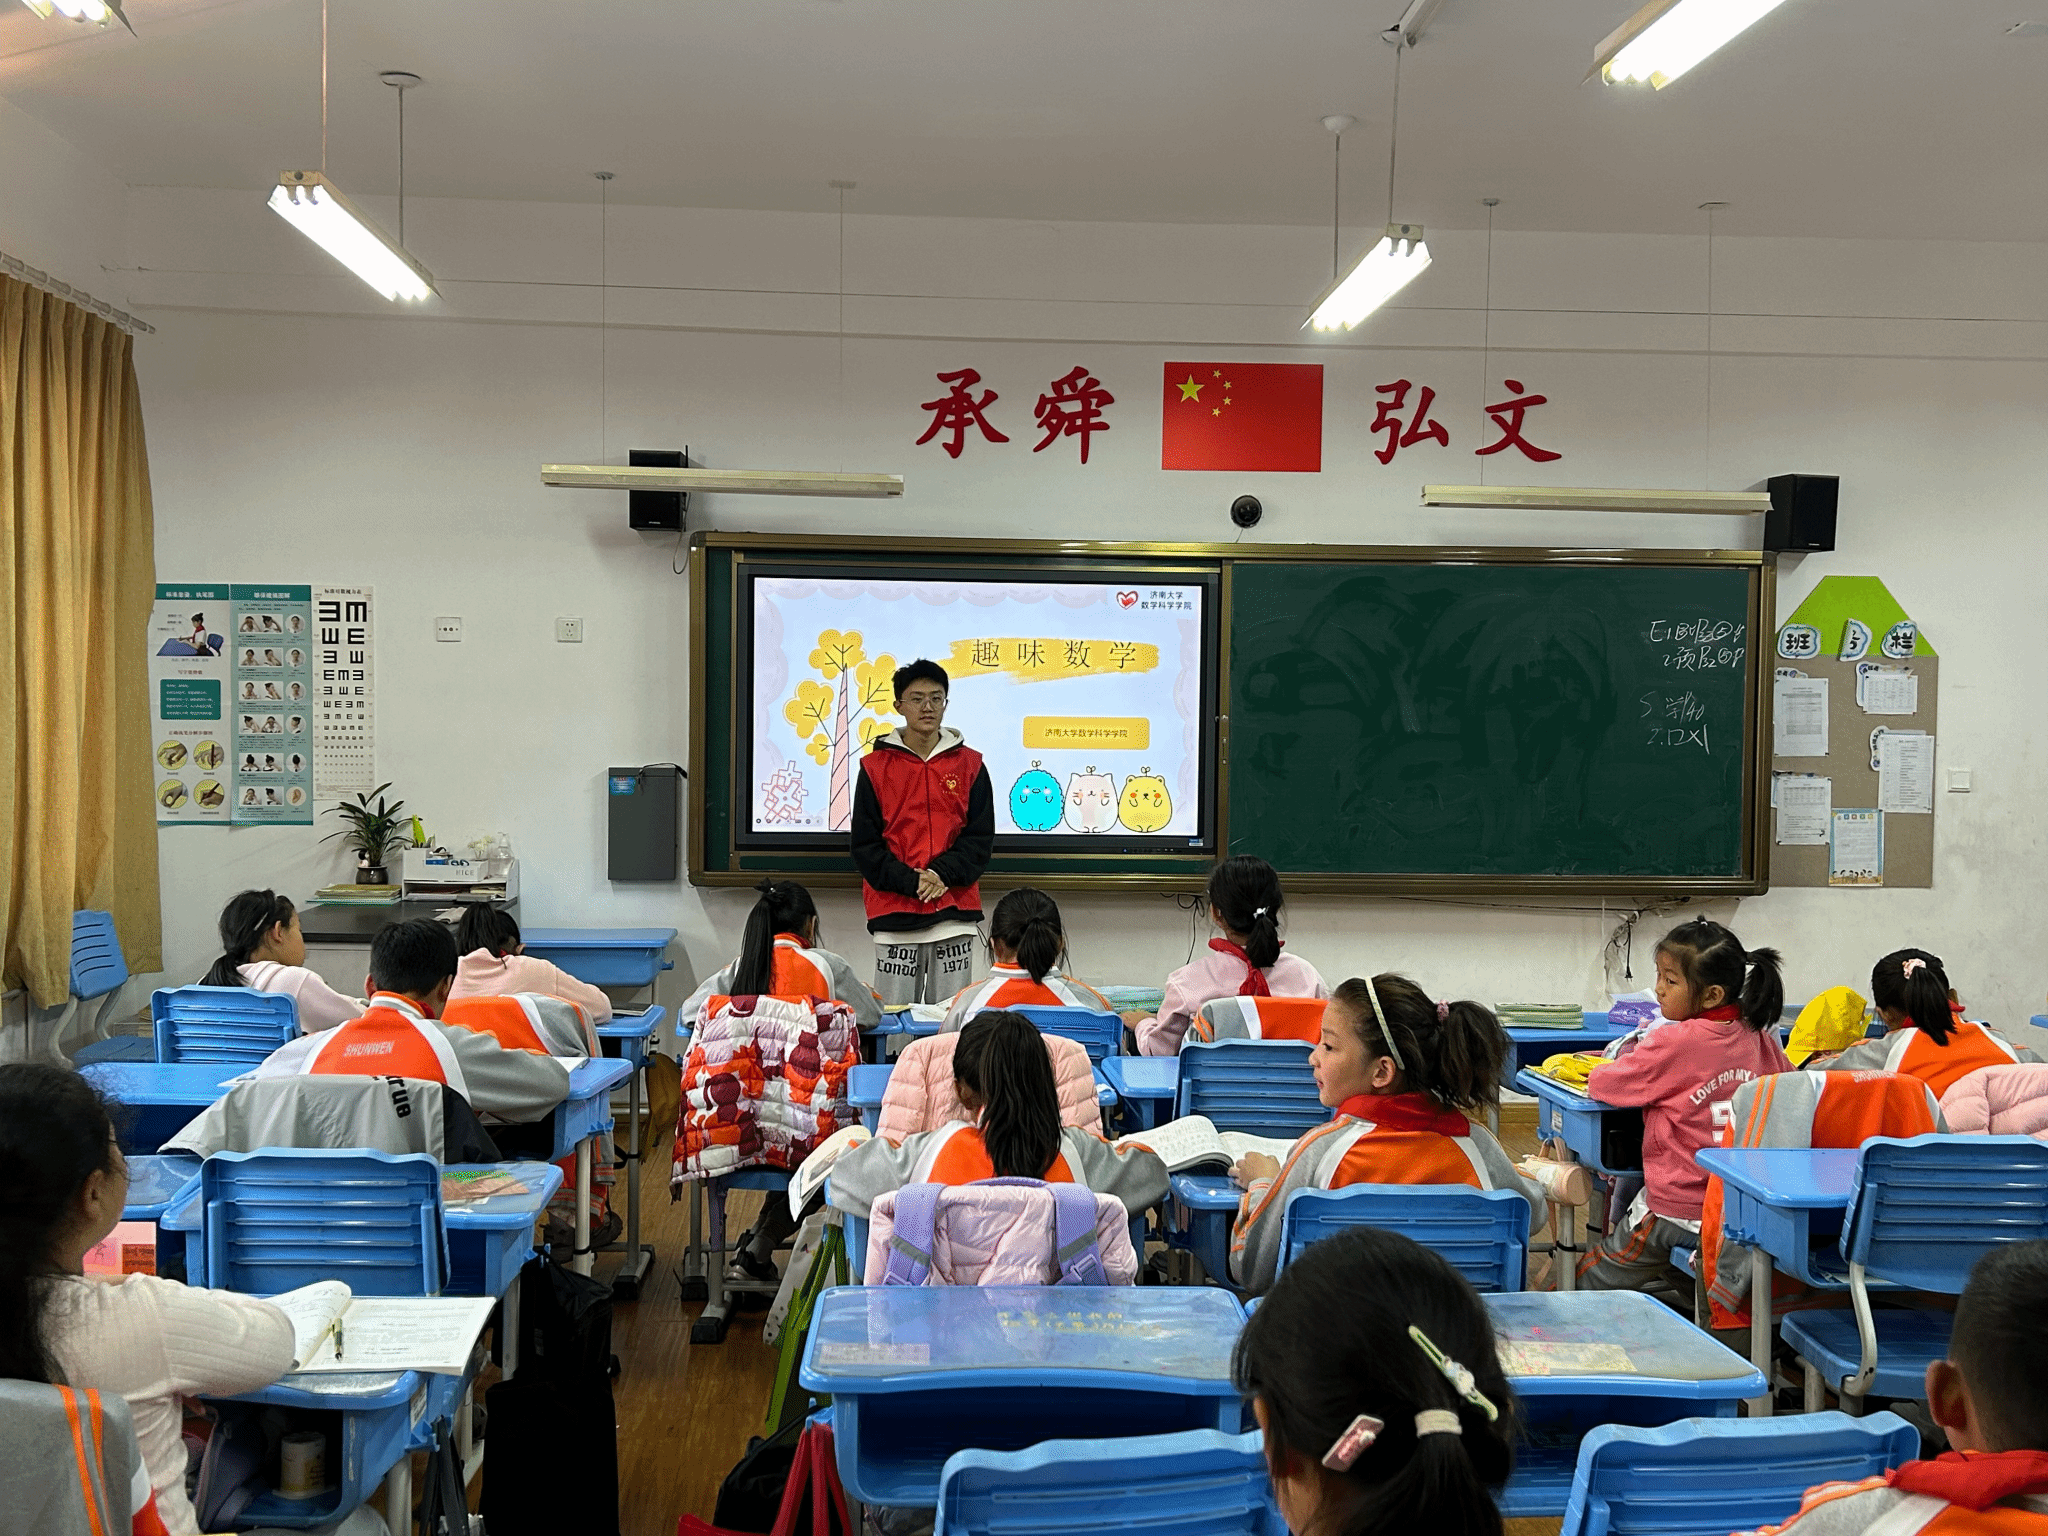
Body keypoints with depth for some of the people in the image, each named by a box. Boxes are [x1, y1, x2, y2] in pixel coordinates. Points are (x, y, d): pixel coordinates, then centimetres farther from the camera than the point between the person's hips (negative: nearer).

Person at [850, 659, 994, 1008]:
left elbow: (981, 837, 4)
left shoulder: (970, 764, 8)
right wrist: (909, 881, -12)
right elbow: (865, 844, 1)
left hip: (954, 912, 1)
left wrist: (943, 873, -12)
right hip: (894, 914, -1)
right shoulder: (875, 766, 5)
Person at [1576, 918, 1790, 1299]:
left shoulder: (1674, 1042, -20)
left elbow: (1603, 1084, -12)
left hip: (1679, 1213, -7)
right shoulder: (1758, 1038, -2)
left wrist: (1596, 1070, 12)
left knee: (1585, 1283, 8)